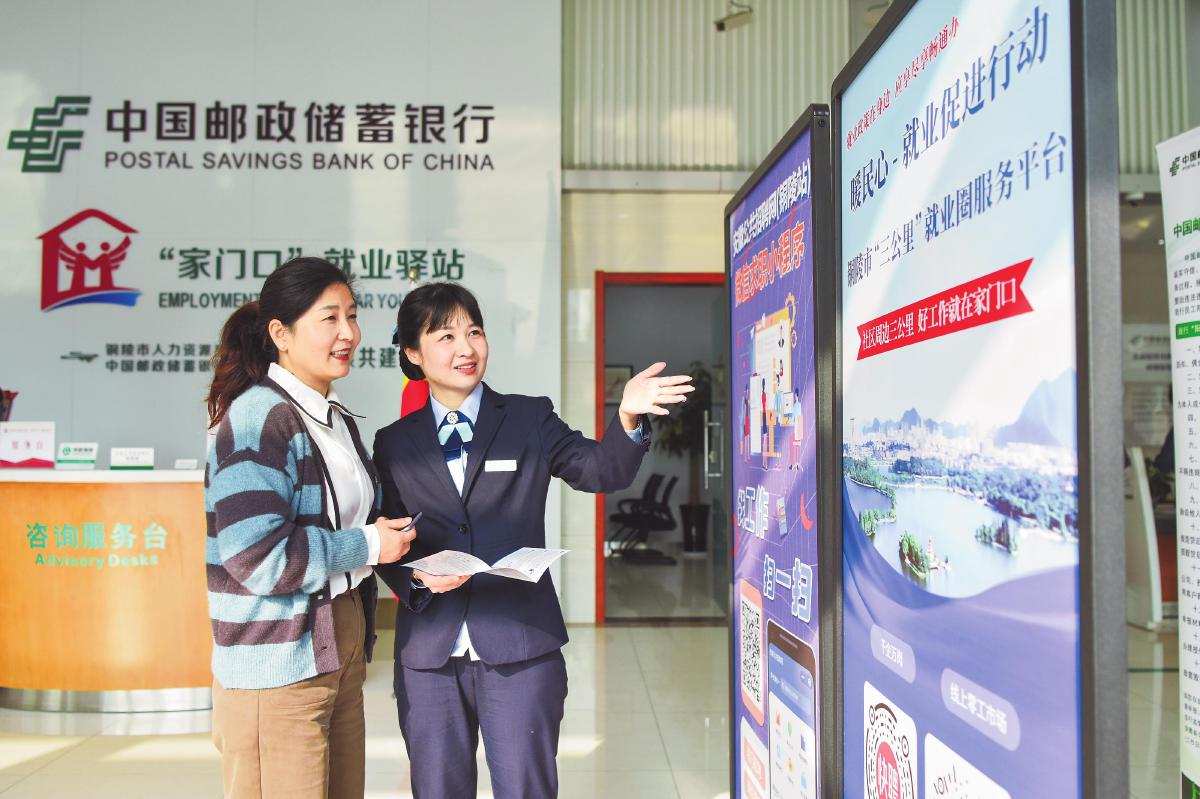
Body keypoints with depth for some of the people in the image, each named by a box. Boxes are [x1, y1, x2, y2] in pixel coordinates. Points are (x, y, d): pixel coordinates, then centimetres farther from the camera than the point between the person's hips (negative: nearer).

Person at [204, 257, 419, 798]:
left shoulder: (338, 420, 13)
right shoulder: (258, 419, -16)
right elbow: (257, 557, -24)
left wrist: (406, 552, 8)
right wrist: (367, 546, -15)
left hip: (341, 650, 8)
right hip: (275, 669, -8)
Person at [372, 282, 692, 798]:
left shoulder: (530, 418, 3)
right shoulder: (394, 444, 7)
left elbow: (600, 471, -7)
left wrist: (628, 419, -25)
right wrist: (419, 576, -13)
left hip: (520, 649, -1)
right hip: (429, 657, 2)